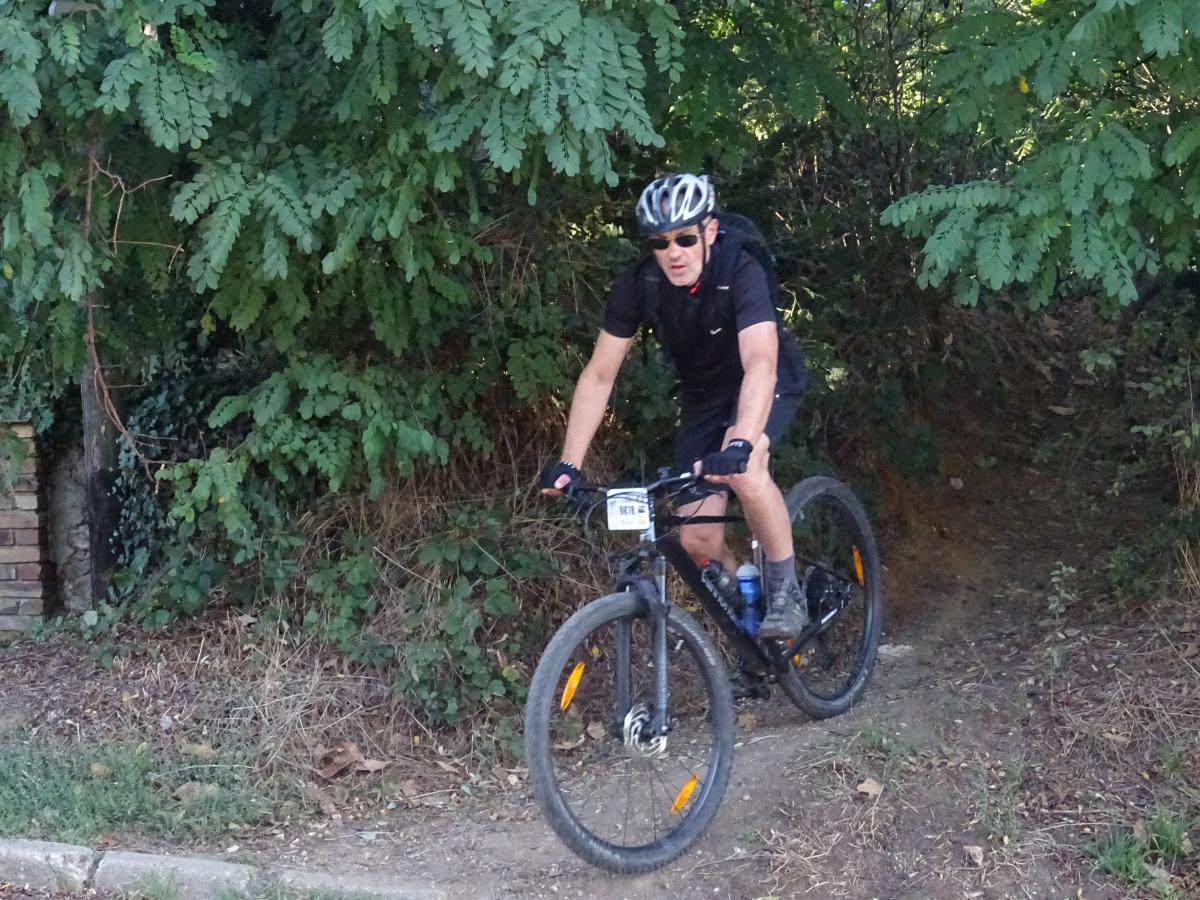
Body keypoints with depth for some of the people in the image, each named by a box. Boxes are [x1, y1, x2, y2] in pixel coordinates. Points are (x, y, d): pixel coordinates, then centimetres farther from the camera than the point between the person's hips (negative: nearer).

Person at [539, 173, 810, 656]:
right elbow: (598, 376, -17)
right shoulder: (638, 286, -22)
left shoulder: (740, 272, -33)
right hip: (704, 394, 4)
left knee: (742, 468, -36)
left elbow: (759, 364, -46)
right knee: (697, 540, -8)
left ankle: (785, 591, -16)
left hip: (768, 381, -4)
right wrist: (569, 463, -25)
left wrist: (739, 443, -62)